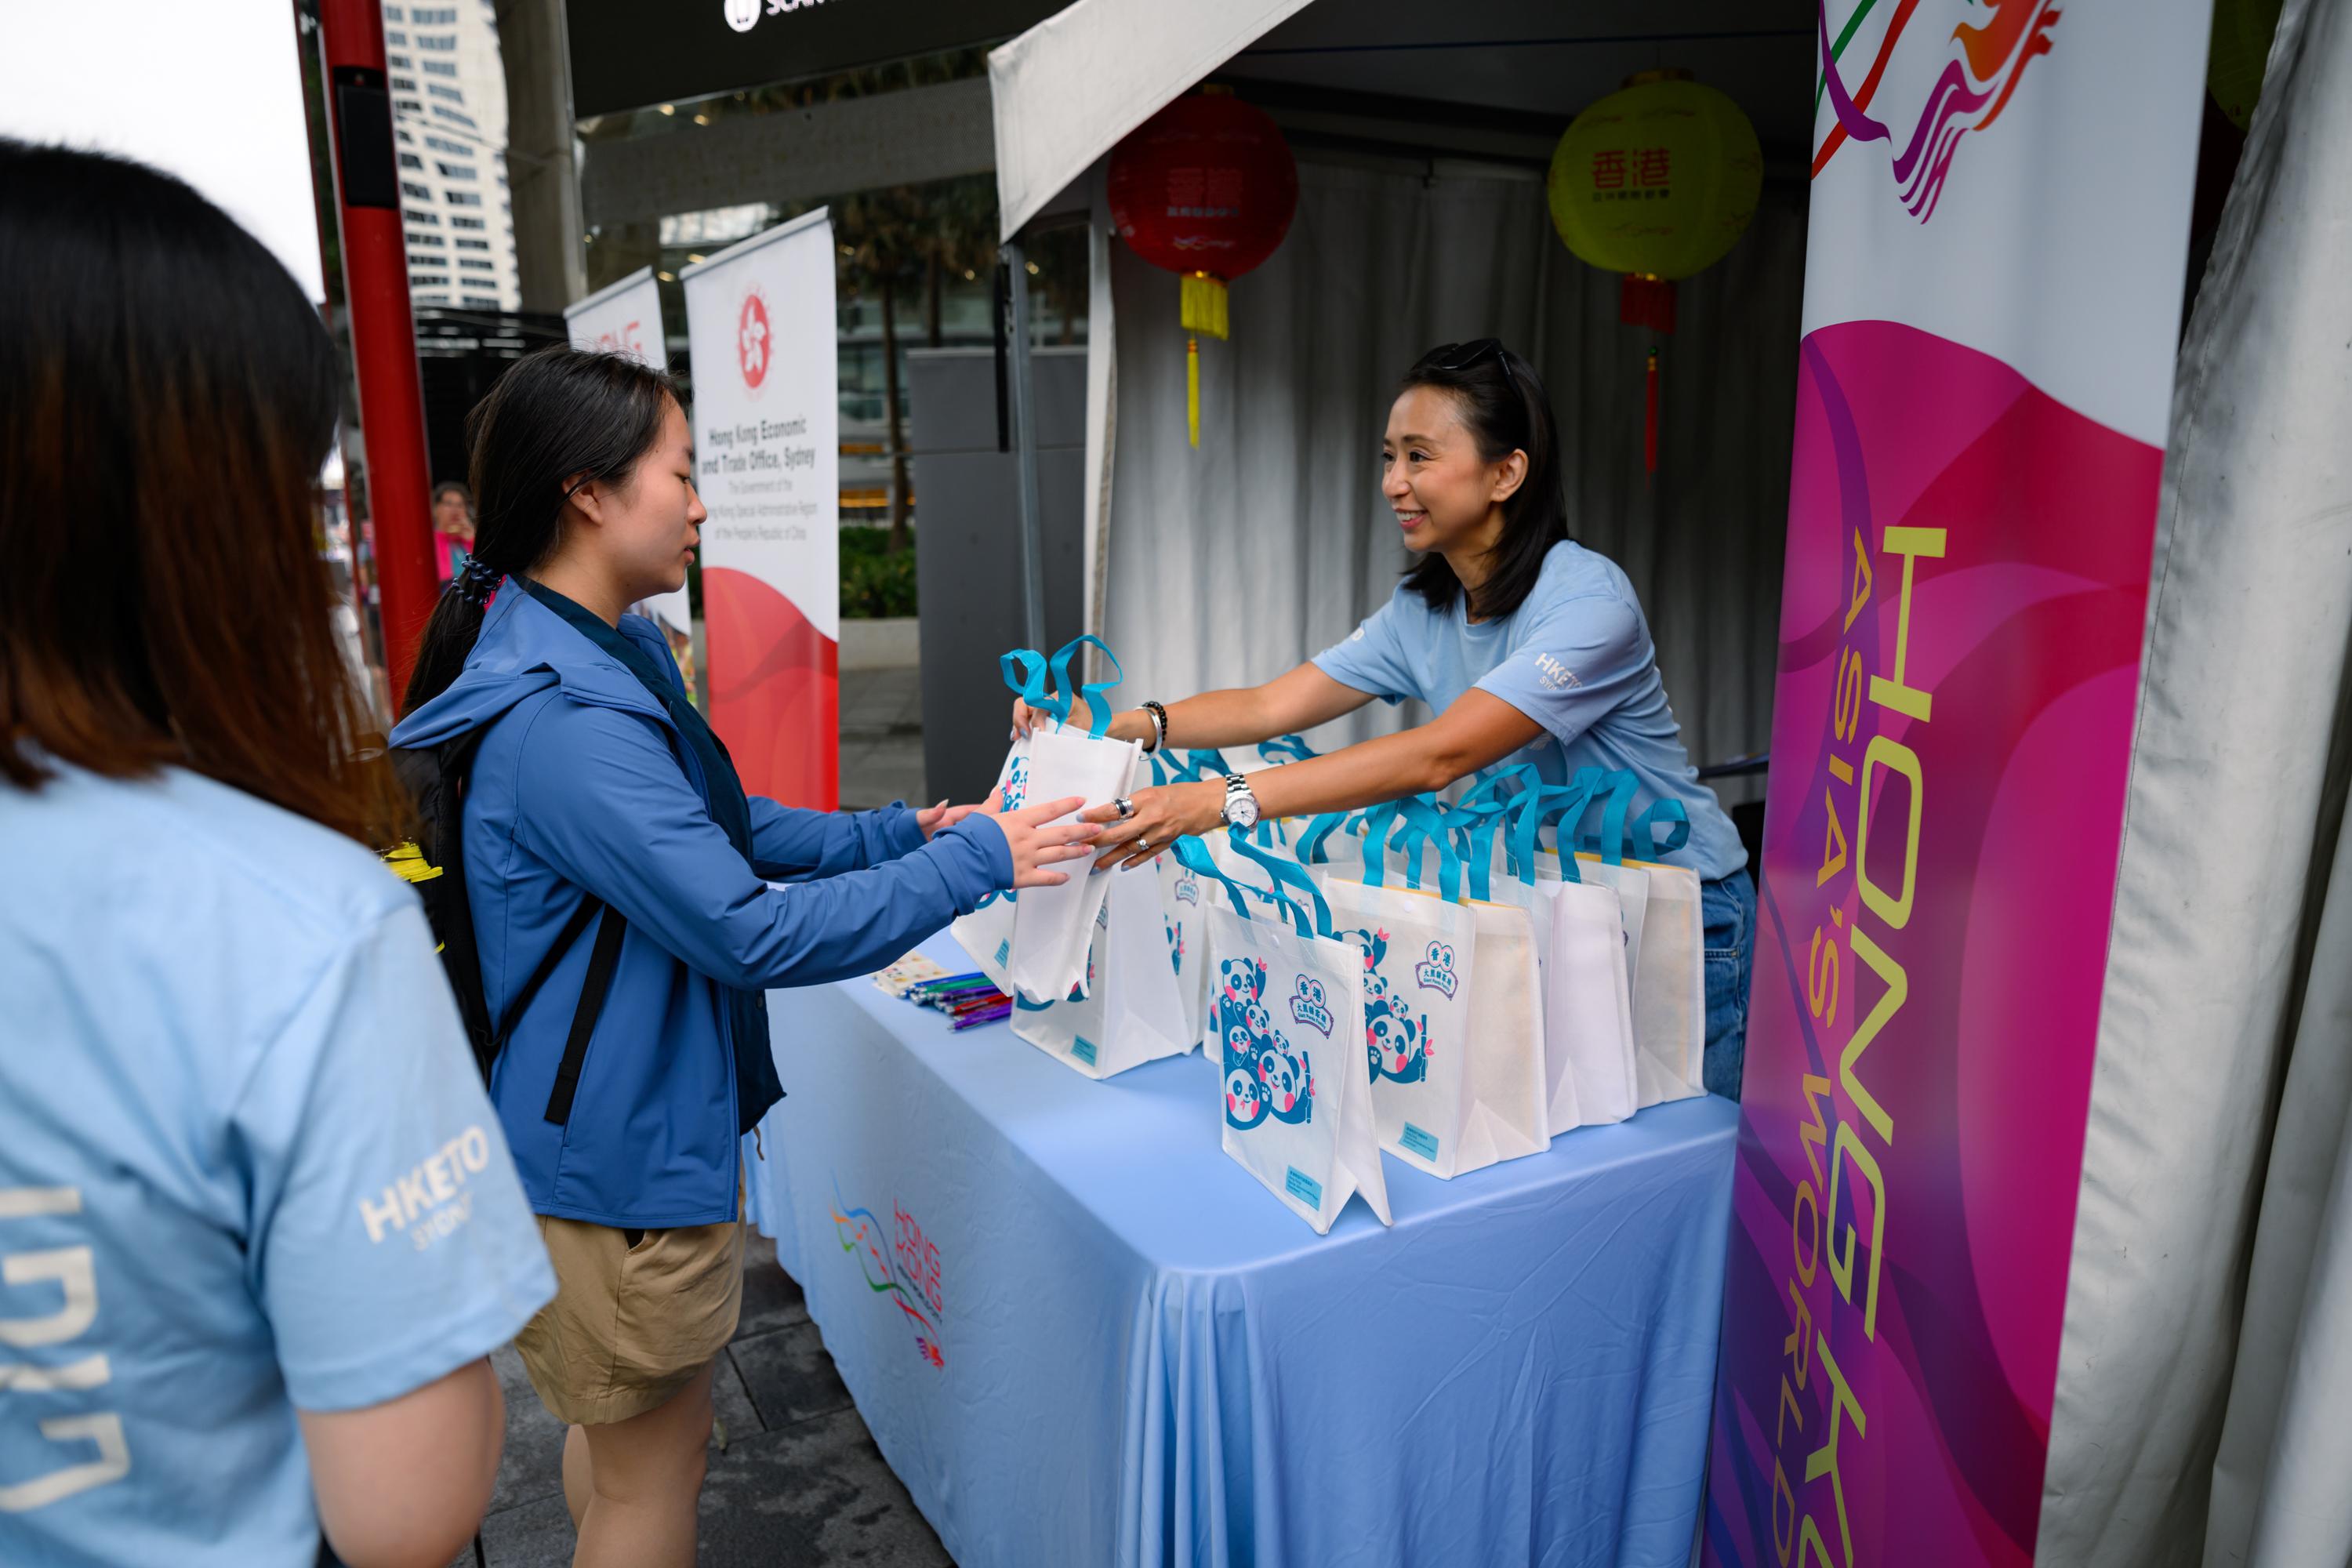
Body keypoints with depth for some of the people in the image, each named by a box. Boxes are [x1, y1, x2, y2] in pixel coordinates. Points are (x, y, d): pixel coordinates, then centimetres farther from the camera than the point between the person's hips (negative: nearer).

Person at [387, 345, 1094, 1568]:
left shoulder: (613, 655, 5)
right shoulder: (559, 722, -29)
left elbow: (726, 828, 14)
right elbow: (751, 931, -28)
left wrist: (897, 832, 3)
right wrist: (975, 863, -20)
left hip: (632, 1127, 10)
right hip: (615, 1154, -10)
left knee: (618, 1429, 29)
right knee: (654, 1467, 12)